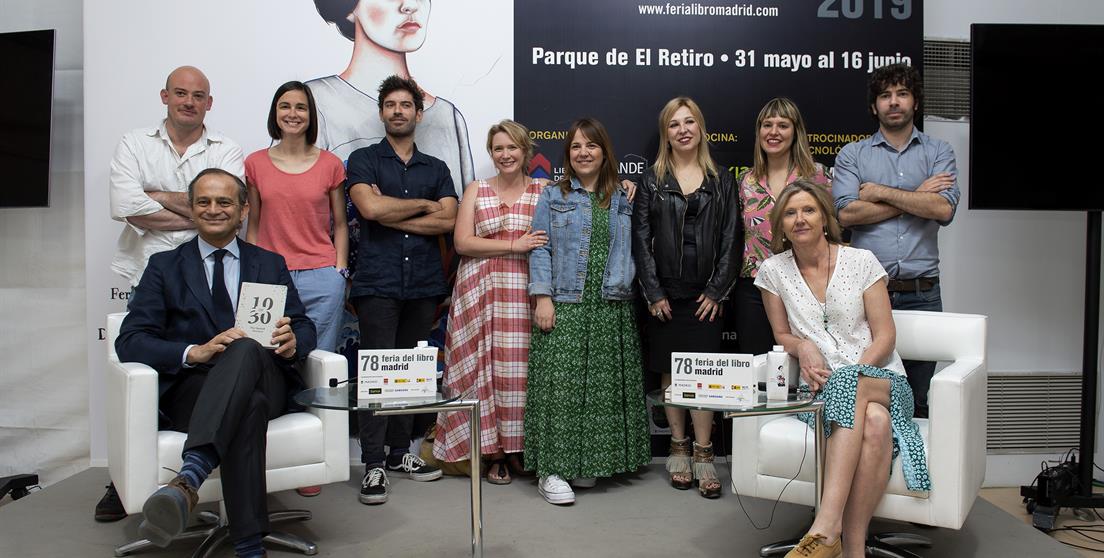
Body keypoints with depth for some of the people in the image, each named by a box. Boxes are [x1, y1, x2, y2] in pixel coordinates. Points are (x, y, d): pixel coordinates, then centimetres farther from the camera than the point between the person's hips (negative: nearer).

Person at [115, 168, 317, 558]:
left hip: (265, 382, 1)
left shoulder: (270, 264, 22)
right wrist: (193, 352, -18)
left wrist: (292, 343, -14)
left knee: (246, 349, -38)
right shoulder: (165, 266, 16)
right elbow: (129, 341, 3)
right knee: (249, 406, -39)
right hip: (191, 389, -1)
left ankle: (188, 480, -54)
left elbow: (304, 328, 14)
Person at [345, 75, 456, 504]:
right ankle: (373, 464, -2)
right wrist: (423, 204, 0)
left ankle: (400, 451, 19)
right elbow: (371, 208, -12)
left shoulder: (436, 168, 17)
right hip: (378, 283, -3)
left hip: (424, 284, 3)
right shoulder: (363, 160, 8)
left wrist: (391, 216, -6)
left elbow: (447, 220, 1)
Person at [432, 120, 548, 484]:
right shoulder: (477, 190, 10)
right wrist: (514, 245, -9)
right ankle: (494, 451, 10)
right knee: (486, 366, -1)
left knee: (520, 367, 0)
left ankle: (520, 447, 13)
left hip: (525, 290, 0)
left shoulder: (543, 190, 9)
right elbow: (463, 242, 0)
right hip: (481, 290, 0)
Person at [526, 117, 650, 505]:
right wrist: (542, 297, -8)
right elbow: (540, 250, 0)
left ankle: (588, 463, 20)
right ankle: (551, 469, 0)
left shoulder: (622, 200, 14)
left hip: (611, 309, 3)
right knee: (560, 385, -7)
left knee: (603, 386, 7)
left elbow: (631, 251, 13)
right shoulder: (553, 197, 7)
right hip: (564, 306, -3)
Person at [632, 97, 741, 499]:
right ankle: (678, 448, 19)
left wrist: (717, 291, -5)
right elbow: (641, 239, 1)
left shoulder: (722, 180, 7)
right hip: (665, 295, 1)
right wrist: (653, 293, -6)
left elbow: (731, 239, 3)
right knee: (670, 372, 6)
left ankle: (703, 455, 5)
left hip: (705, 294, 0)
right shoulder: (652, 181, 6)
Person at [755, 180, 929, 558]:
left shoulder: (861, 261, 4)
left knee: (852, 386, -39)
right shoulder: (774, 270, 8)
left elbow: (885, 337, 1)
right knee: (874, 421, -36)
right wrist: (803, 347, -8)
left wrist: (850, 377, -16)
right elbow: (782, 335, 16)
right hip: (822, 386, 1)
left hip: (879, 377, 0)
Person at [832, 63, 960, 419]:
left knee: (917, 398, 7)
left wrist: (881, 192, -5)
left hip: (921, 292, 1)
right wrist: (916, 197, -5)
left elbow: (944, 209, -6)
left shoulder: (938, 152, 12)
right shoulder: (852, 155, 9)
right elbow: (846, 213, -8)